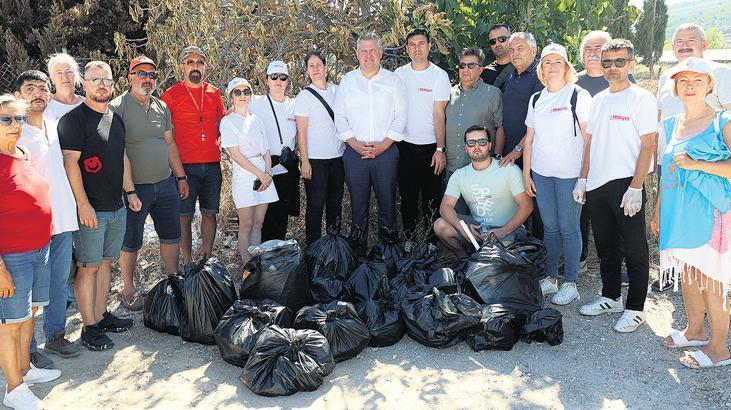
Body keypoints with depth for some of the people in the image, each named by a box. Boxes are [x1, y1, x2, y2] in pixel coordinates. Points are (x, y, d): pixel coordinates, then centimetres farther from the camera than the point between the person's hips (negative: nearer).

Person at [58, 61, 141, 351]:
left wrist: (130, 191, 18)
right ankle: (89, 328, 5)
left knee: (106, 263, 13)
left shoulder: (115, 118, 15)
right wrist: (83, 204, -20)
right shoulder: (74, 119, -9)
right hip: (90, 210, -7)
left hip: (117, 207, 8)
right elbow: (70, 162, -15)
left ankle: (101, 316, 24)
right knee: (88, 267, -2)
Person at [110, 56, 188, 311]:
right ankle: (128, 290, 21)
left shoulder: (162, 107, 10)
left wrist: (181, 177, 15)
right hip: (134, 186, -6)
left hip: (166, 183, 6)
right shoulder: (117, 107, -9)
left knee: (171, 235, 13)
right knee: (131, 242, 6)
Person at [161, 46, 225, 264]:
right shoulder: (171, 95, -1)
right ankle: (187, 261, 12)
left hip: (212, 164, 4)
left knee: (209, 213, 9)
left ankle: (207, 258, 19)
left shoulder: (214, 93, 10)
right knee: (185, 215, 1)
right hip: (185, 165, -4)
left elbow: (222, 120, 24)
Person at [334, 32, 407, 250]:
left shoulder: (393, 80, 7)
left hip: (386, 150, -1)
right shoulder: (346, 81, 10)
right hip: (354, 151, 1)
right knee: (358, 202, 5)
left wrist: (384, 144, -9)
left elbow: (400, 116, 2)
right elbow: (339, 116, 7)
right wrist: (355, 144, -6)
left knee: (387, 201, 2)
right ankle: (357, 247, 16)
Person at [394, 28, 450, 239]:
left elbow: (439, 115, -7)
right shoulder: (399, 74, 5)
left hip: (430, 147, -3)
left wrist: (440, 149, -12)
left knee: (432, 197, 1)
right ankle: (409, 239, 21)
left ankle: (432, 240, 13)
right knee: (407, 196, 10)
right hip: (404, 146, 3)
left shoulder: (440, 75, -3)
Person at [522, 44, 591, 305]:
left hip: (569, 173, -4)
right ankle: (550, 277, 22)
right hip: (541, 173, 5)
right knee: (549, 227, 11)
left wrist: (585, 175, -11)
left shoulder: (579, 96, -4)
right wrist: (526, 174, 10)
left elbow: (588, 138, -6)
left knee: (568, 228, 0)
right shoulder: (536, 99, 11)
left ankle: (570, 283, 11)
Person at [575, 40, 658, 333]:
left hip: (625, 185, -7)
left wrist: (635, 188, -17)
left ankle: (635, 308, 12)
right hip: (597, 185, 7)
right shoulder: (598, 99, 14)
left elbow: (648, 146, -11)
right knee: (606, 246, 16)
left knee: (634, 250, 2)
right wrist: (583, 179, 11)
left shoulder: (642, 98, -6)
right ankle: (611, 298, 30)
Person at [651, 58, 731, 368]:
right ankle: (695, 330, 31)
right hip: (678, 211, 6)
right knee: (687, 272, 14)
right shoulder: (671, 126, 12)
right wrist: (658, 212, 17)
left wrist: (696, 164, -21)